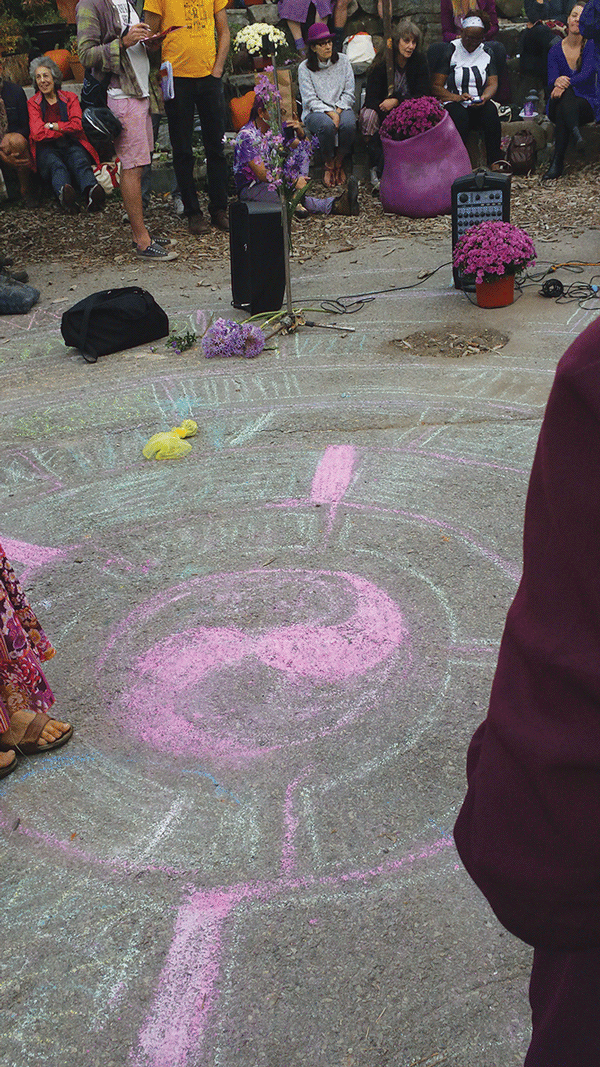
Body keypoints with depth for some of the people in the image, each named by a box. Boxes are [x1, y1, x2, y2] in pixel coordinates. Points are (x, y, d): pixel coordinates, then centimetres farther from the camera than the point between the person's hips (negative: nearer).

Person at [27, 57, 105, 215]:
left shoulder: (70, 98, 18)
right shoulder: (33, 103, 15)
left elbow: (77, 125, 4)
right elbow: (38, 134, 0)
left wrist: (52, 126, 1)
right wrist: (64, 129, 1)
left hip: (71, 144, 1)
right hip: (47, 148, 0)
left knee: (80, 161, -37)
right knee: (56, 165, -38)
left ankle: (91, 191, -69)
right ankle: (64, 192, -71)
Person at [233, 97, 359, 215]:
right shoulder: (246, 136, -17)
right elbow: (262, 174, -24)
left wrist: (301, 133, -14)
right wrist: (293, 181, -27)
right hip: (251, 188, -8)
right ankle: (334, 205, -44)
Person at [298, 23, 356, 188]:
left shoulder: (343, 60, 5)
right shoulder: (305, 67, -2)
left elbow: (349, 93, 4)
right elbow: (311, 100, -8)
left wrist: (338, 111, -13)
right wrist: (330, 113, -22)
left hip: (341, 107, 2)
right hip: (315, 112, -2)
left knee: (349, 124, -33)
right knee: (327, 125, -37)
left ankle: (339, 163, -8)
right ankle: (328, 165, -11)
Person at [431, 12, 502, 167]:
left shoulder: (487, 52, 14)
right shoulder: (450, 51, 3)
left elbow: (492, 83, 8)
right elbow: (436, 87, -3)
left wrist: (484, 98, -16)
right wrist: (457, 97, -19)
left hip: (479, 104, 3)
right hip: (453, 102, -3)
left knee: (490, 110, -32)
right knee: (459, 114, -38)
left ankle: (494, 163, -32)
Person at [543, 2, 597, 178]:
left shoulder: (591, 46, 0)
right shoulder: (555, 50, 6)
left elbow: (587, 73, -17)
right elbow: (551, 81, -8)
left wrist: (566, 82, -36)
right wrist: (557, 82, -34)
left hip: (587, 104, -2)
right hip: (559, 105, 2)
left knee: (565, 100, -35)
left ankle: (557, 162, -43)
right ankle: (576, 135, -54)